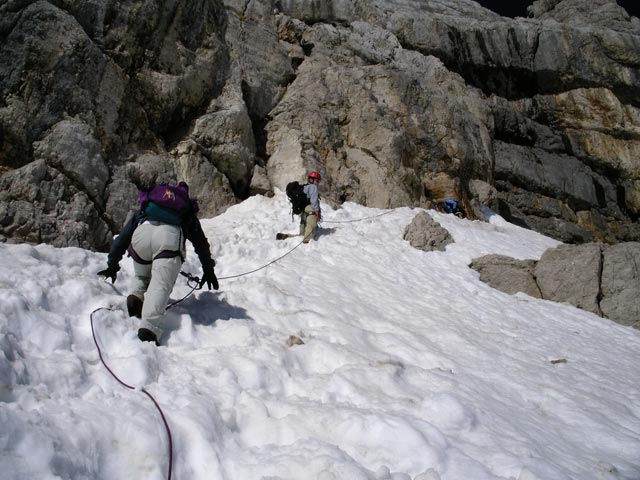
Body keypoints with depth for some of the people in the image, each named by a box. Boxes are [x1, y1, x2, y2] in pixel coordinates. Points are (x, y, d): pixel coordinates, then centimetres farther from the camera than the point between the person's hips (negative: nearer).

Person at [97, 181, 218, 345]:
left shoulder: (143, 212, 41)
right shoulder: (187, 212, 39)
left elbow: (122, 237, 38)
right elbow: (201, 243, 39)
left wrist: (112, 265, 44)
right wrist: (208, 270, 47)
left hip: (142, 233, 2)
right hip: (170, 236, -2)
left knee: (141, 277, 28)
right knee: (160, 286, -13)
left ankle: (136, 297, -1)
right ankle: (149, 329, -34)